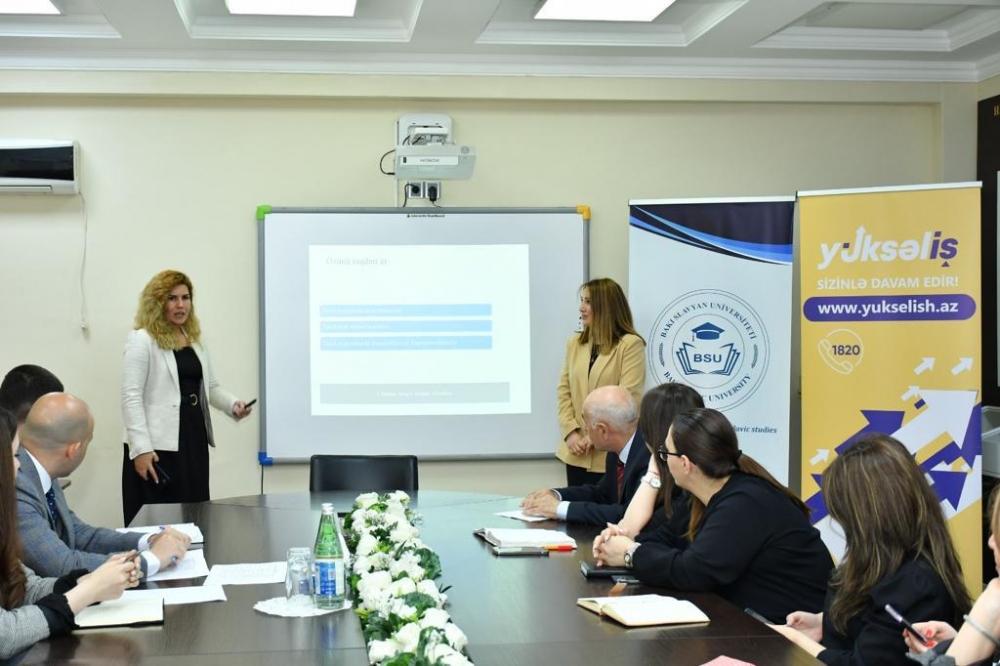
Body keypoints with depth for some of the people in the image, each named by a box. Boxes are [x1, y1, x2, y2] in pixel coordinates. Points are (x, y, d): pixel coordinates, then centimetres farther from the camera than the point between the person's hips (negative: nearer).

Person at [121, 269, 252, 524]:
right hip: (159, 446, -7)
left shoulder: (196, 340, 17)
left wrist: (233, 404, 2)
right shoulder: (142, 340, -5)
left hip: (194, 439, 7)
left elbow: (210, 386, 23)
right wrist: (141, 448, -19)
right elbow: (131, 397, -11)